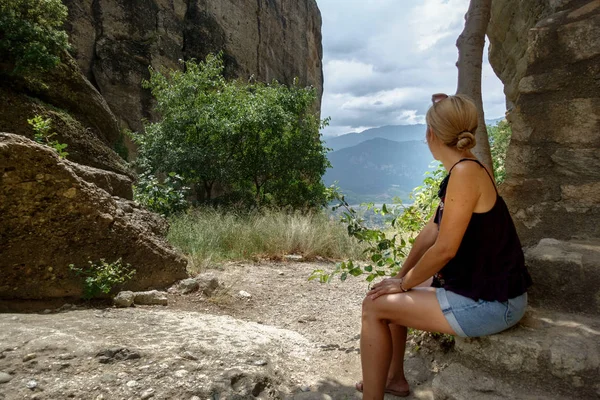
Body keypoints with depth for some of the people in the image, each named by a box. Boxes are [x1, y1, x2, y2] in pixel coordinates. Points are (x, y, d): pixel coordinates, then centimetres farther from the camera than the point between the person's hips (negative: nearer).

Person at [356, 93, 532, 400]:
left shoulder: (465, 171, -23)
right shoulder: (463, 171, 7)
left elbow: (444, 248, -23)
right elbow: (431, 232, 10)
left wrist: (405, 283, -8)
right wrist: (401, 276, 12)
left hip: (489, 303, -9)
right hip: (480, 290, 9)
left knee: (374, 306, -6)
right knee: (393, 296, 19)